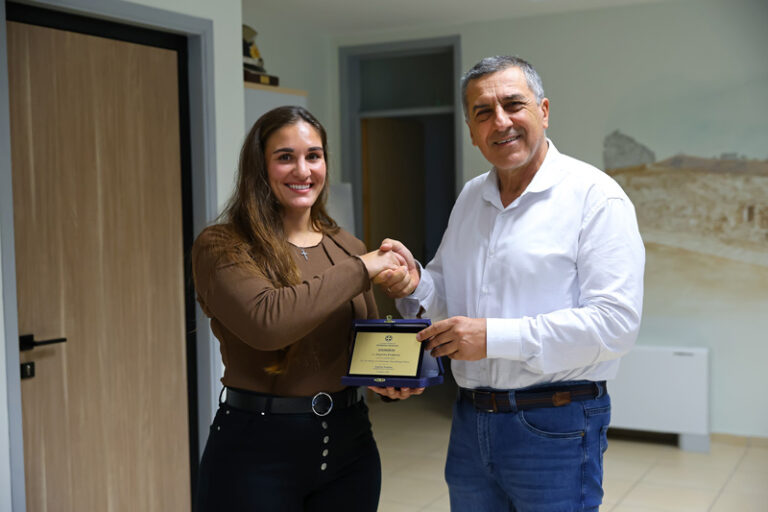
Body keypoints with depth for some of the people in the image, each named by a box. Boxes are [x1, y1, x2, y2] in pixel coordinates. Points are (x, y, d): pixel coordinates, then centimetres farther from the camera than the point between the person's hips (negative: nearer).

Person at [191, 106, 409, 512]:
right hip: (257, 447, -5)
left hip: (348, 441, 5)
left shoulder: (349, 248, 6)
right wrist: (358, 270, -18)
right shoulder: (220, 247, -9)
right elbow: (266, 321, -27)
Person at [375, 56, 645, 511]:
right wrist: (416, 282, -6)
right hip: (470, 421, 6)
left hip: (555, 427, -6)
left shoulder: (595, 197, -12)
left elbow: (615, 322, -20)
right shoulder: (470, 198, 10)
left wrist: (495, 336, -23)